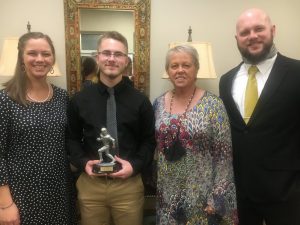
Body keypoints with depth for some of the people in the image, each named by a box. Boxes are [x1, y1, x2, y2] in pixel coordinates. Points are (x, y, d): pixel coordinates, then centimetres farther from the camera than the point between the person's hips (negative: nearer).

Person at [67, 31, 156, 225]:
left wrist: (135, 165, -12)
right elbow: (73, 138, 9)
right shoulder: (80, 100, 2)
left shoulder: (140, 101, -1)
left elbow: (149, 141, 2)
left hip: (129, 184, -1)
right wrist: (83, 162, -7)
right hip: (90, 184, 1)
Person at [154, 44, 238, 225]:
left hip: (201, 196, -3)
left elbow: (223, 156, -11)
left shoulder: (214, 105, -11)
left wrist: (217, 199, -12)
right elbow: (153, 146, 9)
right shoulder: (159, 103, 1)